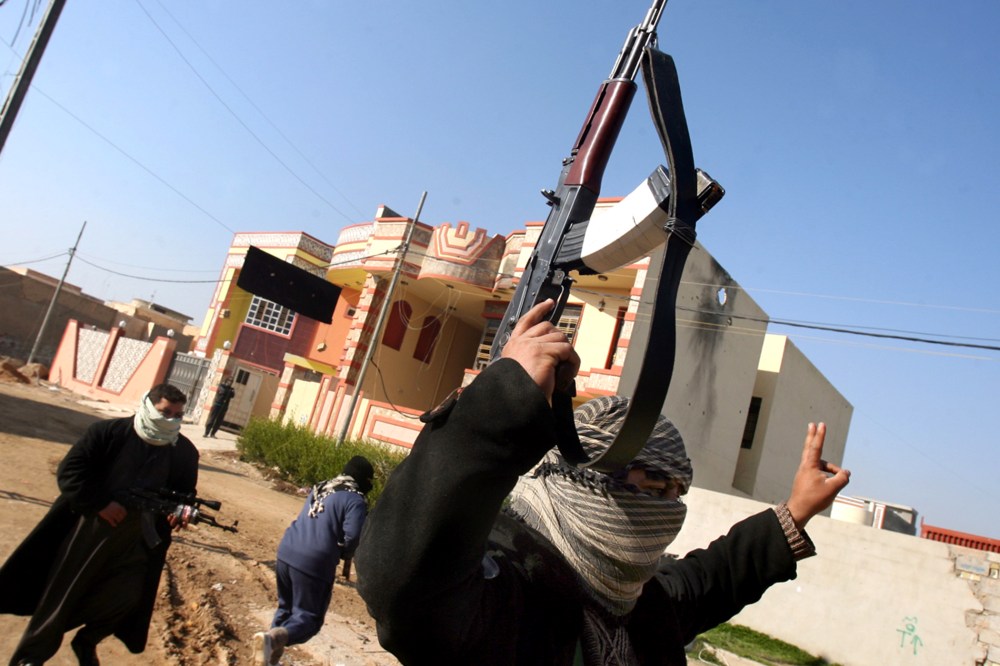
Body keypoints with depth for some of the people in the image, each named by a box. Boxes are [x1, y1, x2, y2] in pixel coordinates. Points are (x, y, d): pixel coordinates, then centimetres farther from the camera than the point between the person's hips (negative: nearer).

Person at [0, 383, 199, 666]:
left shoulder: (185, 452, -2)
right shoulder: (108, 432, -11)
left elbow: (185, 492, 9)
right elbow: (69, 472, -12)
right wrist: (100, 504, -20)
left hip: (137, 540, 2)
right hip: (89, 528, -2)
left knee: (126, 598, -2)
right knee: (61, 593, 11)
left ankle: (86, 643, 29)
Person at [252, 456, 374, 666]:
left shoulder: (319, 488, 16)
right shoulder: (355, 500, -8)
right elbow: (353, 536, -18)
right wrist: (344, 553, 4)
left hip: (287, 552, 7)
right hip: (315, 563, -7)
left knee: (285, 607, 25)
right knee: (309, 617, 5)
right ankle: (271, 638, -19)